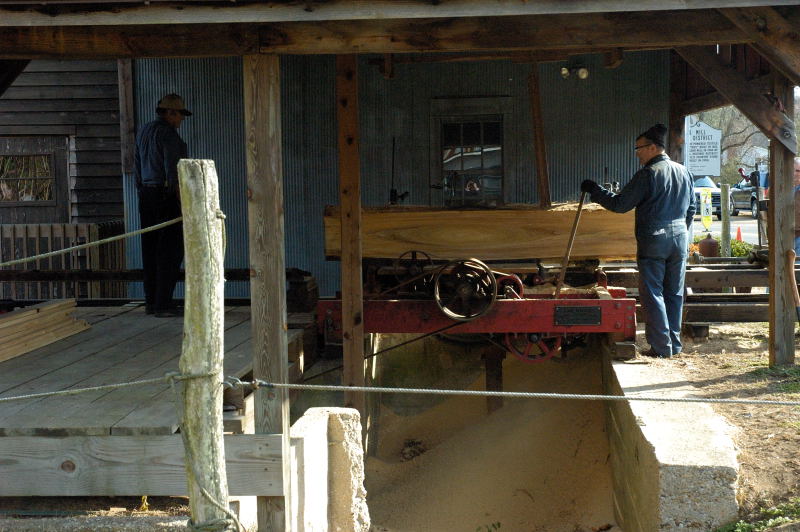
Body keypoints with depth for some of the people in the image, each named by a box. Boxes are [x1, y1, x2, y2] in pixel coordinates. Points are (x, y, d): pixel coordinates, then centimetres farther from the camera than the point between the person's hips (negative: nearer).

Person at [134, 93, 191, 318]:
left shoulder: (143, 131, 16)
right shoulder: (168, 134, -11)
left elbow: (138, 167, 18)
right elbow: (172, 170, -17)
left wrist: (142, 192, 21)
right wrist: (182, 200, -15)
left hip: (146, 194, 9)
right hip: (166, 196, -9)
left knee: (150, 249, 11)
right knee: (171, 250, -5)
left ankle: (151, 302, 15)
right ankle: (163, 303, -6)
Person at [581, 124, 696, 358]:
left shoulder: (647, 174, -13)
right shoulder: (684, 172, 10)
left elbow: (619, 204, -12)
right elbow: (691, 209, 18)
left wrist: (594, 190, -1)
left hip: (653, 240, -7)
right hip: (680, 239, 7)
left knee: (653, 294, 0)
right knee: (674, 293, 13)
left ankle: (661, 347, -1)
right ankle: (674, 343, 18)